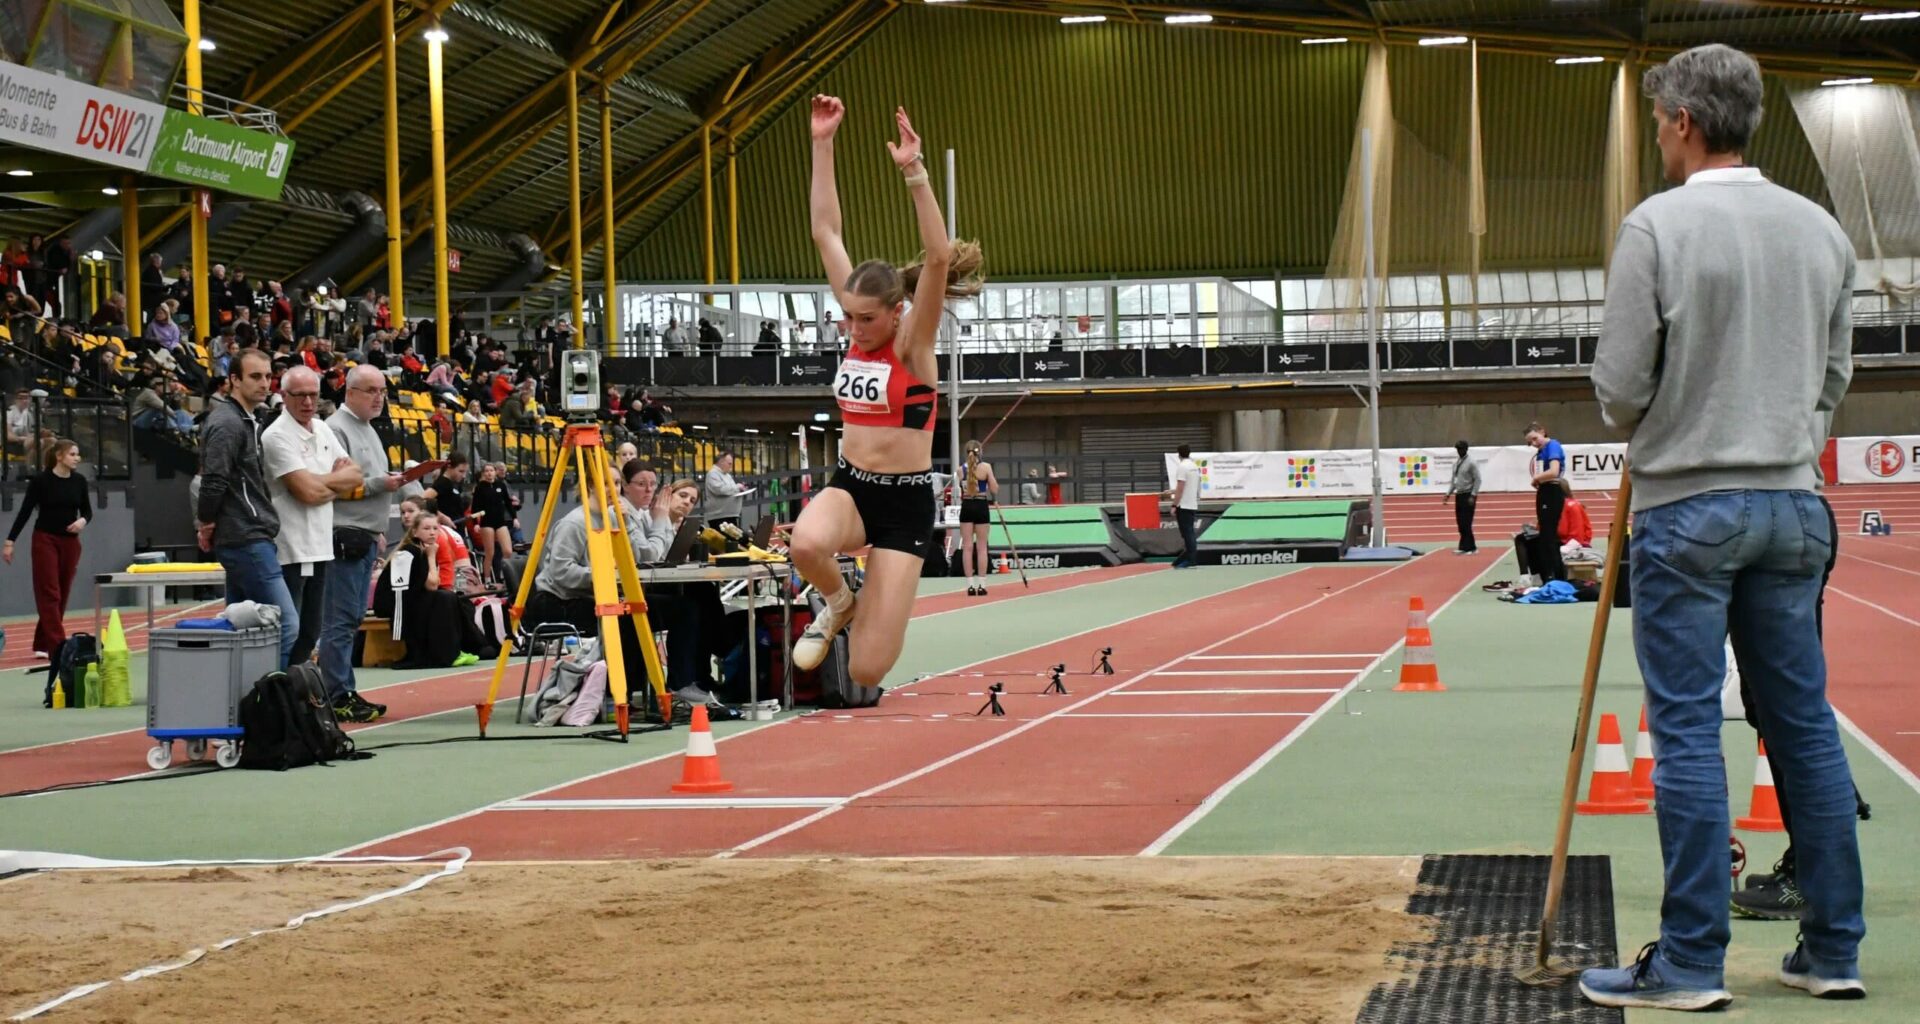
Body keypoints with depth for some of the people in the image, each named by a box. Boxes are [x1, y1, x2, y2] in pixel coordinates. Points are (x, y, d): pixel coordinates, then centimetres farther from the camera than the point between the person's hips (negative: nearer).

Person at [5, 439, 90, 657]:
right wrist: (10, 541, -8)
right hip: (45, 540, -5)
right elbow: (25, 511, -6)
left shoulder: (79, 481, 3)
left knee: (62, 595, 7)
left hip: (70, 542, 5)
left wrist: (83, 521, -12)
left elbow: (87, 510, 12)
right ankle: (57, 646, -12)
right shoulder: (41, 480, -10)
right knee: (49, 594, -8)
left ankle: (42, 644, 18)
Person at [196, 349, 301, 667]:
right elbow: (214, 480, -21)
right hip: (246, 539, -10)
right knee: (286, 625, -12)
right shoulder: (227, 423, -13)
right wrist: (207, 522, -9)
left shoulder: (250, 420, 18)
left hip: (248, 540, 10)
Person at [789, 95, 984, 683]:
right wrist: (822, 144, -6)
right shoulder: (860, 332, 2)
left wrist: (913, 172, -37)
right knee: (806, 543, -37)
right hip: (850, 485, 4)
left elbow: (939, 258, -27)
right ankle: (837, 603, 0)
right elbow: (825, 232, 0)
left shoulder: (913, 346, -11)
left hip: (905, 501, -4)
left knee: (866, 671, -8)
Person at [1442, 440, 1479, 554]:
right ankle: (1470, 547, 13)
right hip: (1458, 495, 7)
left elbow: (1477, 480, -11)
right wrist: (1448, 494, 12)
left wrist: (1473, 496, -17)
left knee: (1466, 523, -9)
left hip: (1468, 495, -7)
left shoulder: (1471, 463, -9)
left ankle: (1465, 547, -5)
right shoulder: (1456, 464, 13)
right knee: (1460, 523, 6)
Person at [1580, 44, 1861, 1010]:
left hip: (1687, 506, -5)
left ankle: (1691, 961, 2)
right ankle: (1833, 950, 15)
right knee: (1804, 722, 10)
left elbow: (1620, 383, -12)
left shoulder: (1656, 225, -11)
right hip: (1793, 504, 5)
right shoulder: (1821, 230, 6)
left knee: (1687, 732, -1)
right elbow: (1835, 375, 12)